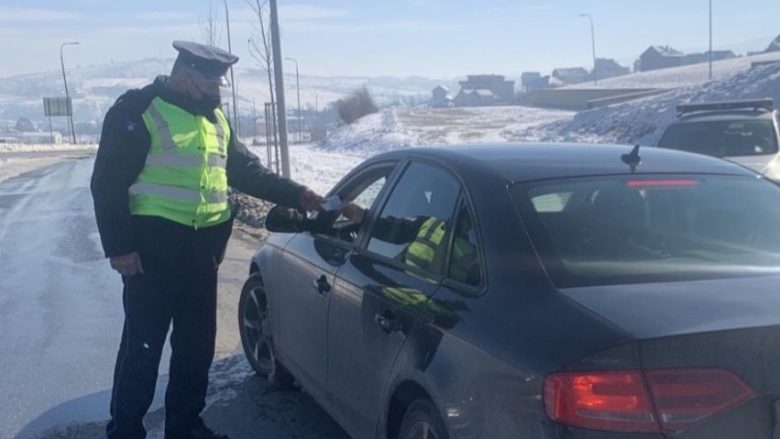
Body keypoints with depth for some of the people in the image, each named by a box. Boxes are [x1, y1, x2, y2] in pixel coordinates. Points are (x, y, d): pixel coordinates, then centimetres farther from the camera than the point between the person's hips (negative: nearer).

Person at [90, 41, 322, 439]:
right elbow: (108, 184, -11)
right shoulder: (138, 112, -8)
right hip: (154, 250, -7)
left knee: (197, 344, 13)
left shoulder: (216, 118, 14)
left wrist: (297, 195, 10)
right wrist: (119, 246, -16)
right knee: (143, 346, -1)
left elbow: (246, 171, 19)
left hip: (202, 250, 7)